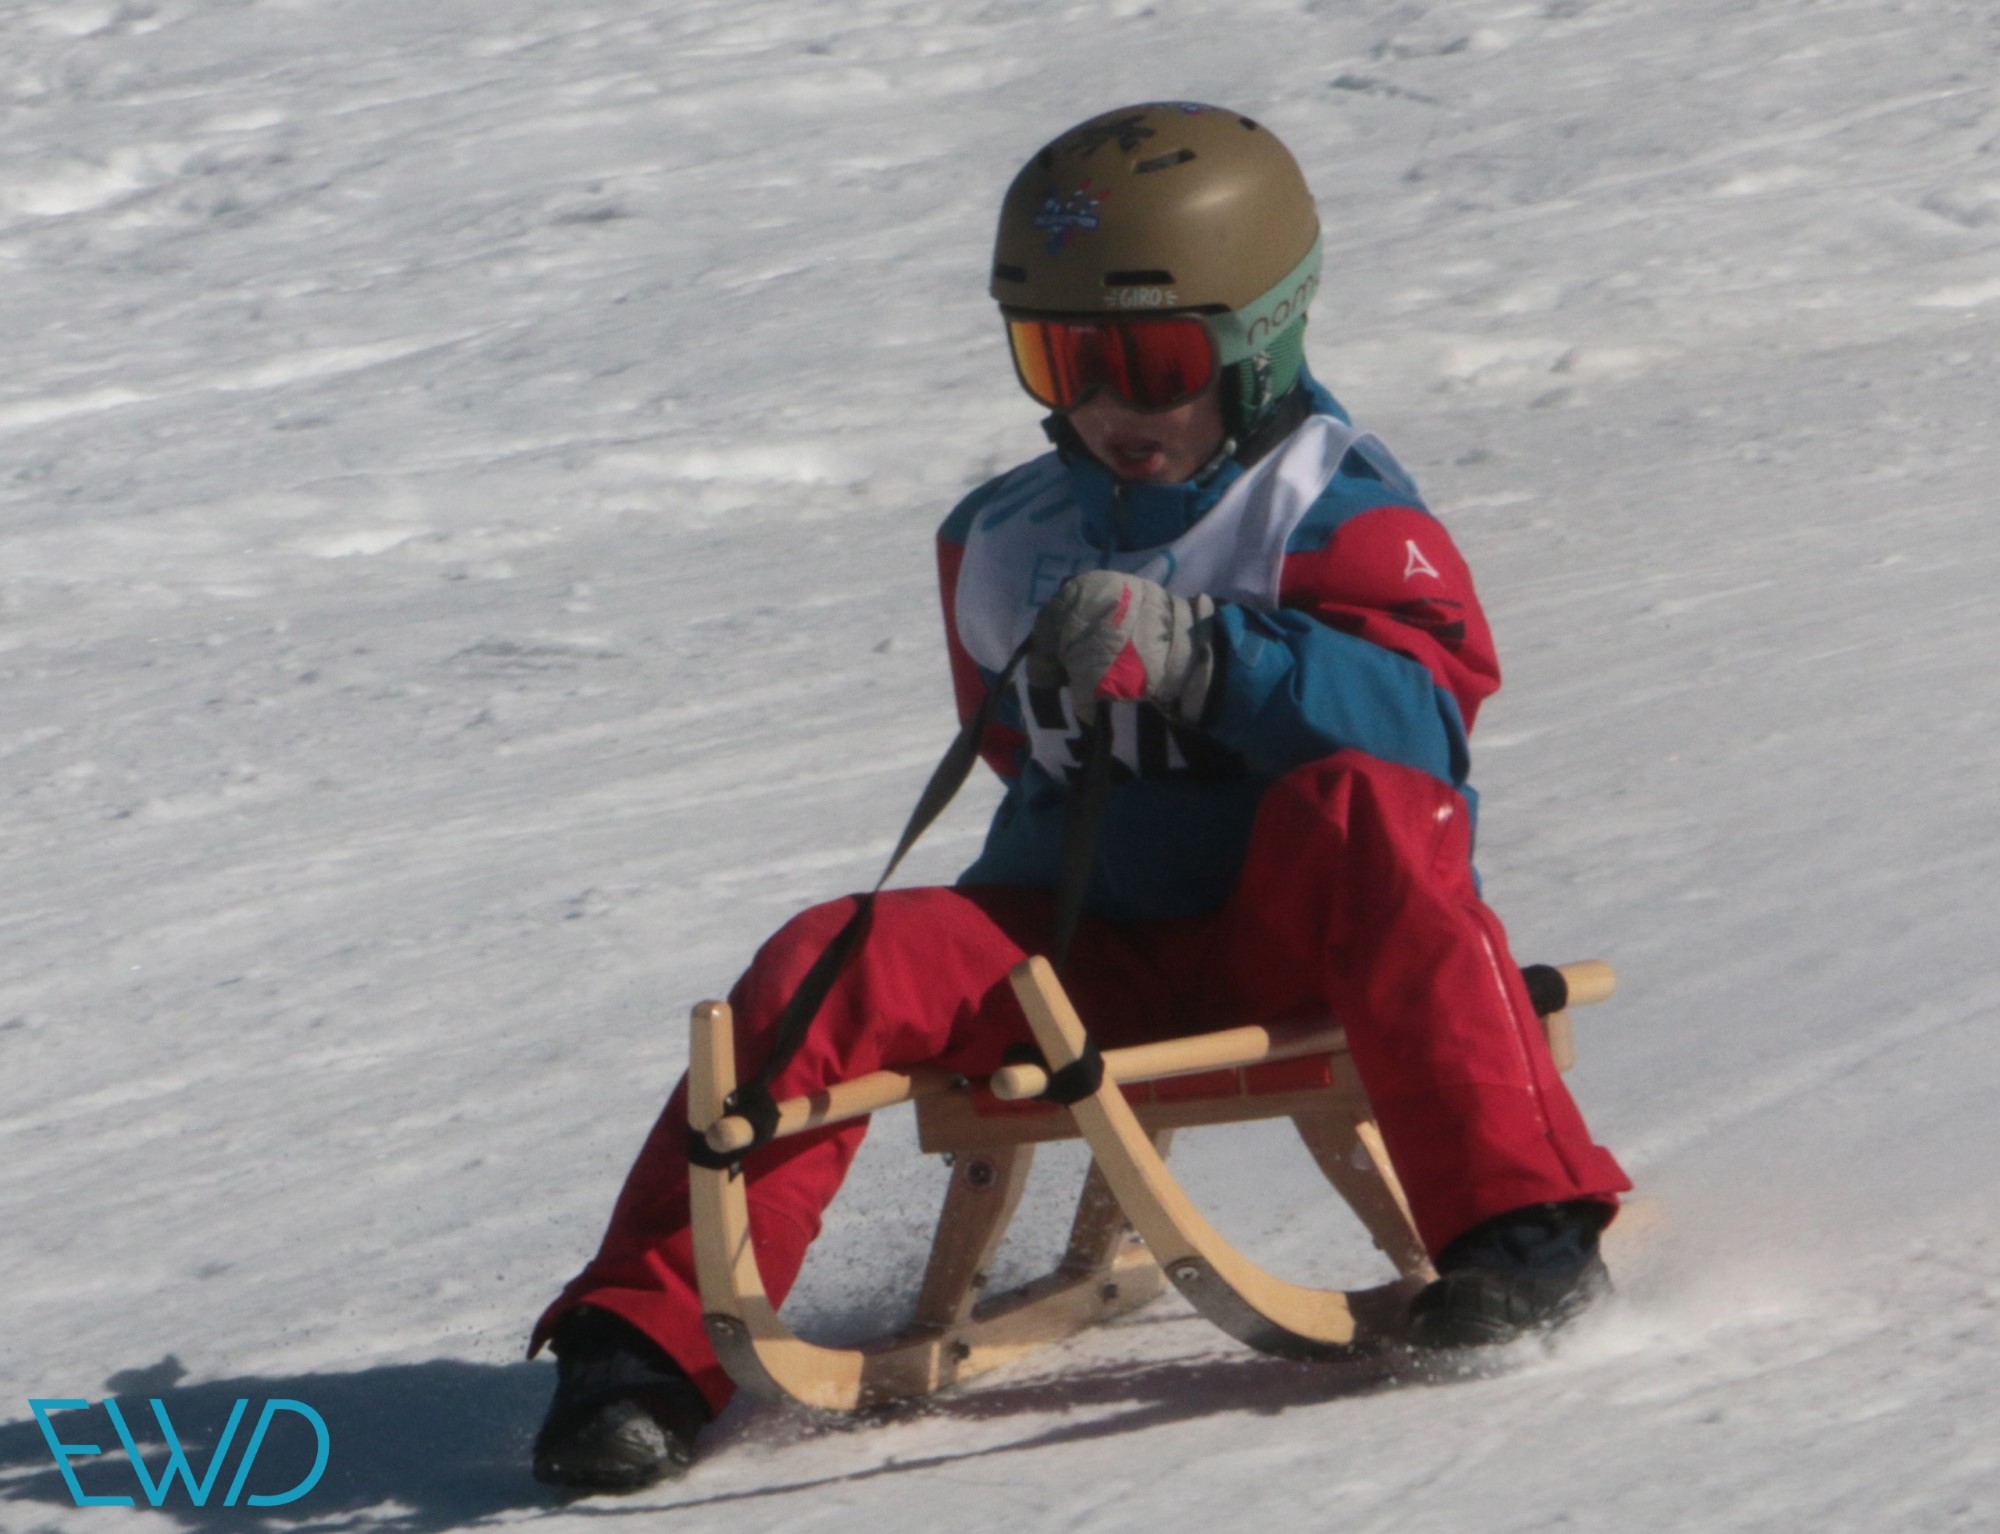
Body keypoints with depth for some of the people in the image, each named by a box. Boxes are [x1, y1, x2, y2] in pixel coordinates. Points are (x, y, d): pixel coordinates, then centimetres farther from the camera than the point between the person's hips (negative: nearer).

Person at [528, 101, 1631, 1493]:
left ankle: (1524, 1226, -37)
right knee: (836, 968, -20)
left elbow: (1417, 713, -22)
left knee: (1362, 808, -35)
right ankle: (649, 1348, -22)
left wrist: (1200, 653, -33)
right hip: (1083, 959, 4)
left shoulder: (1336, 511, -2)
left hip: (1287, 950, -4)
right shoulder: (1005, 548, 15)